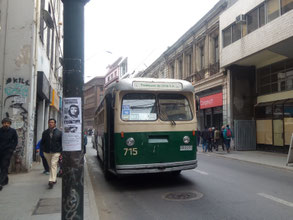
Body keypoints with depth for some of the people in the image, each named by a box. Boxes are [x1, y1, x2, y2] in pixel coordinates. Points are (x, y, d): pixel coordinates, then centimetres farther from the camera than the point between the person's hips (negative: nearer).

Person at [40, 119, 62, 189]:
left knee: (53, 165, -14)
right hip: (47, 152, 4)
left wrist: (61, 152, -5)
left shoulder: (59, 132, 0)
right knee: (50, 166, 13)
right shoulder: (45, 132, 8)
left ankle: (51, 181, -18)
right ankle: (54, 179, 28)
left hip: (56, 152, -4)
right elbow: (42, 142, 14)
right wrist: (43, 150, 4)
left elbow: (62, 143, 1)